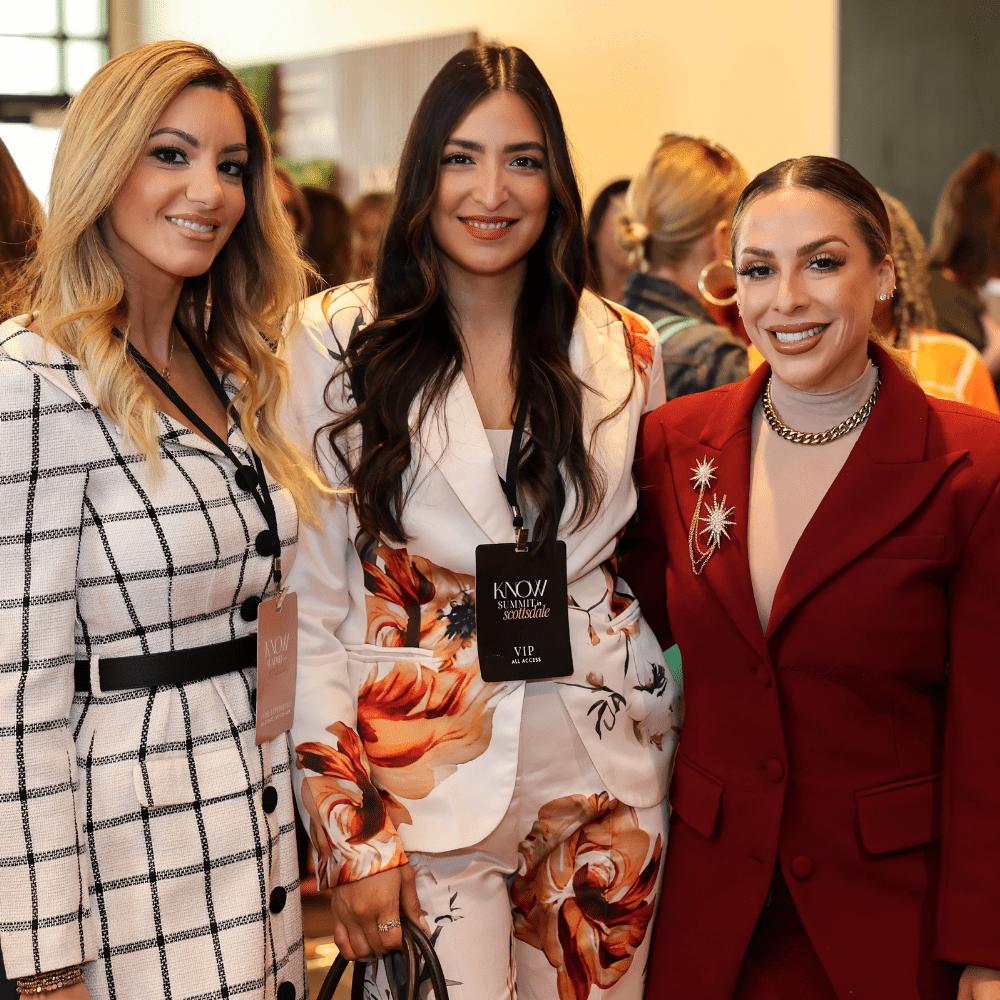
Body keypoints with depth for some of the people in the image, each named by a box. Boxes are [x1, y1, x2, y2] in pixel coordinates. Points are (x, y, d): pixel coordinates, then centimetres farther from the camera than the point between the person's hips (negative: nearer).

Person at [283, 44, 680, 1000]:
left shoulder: (622, 351, 4)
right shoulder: (336, 341, -5)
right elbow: (306, 604, -6)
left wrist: (663, 760, 11)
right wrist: (344, 831, -10)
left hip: (601, 778, 3)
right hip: (422, 787, -3)